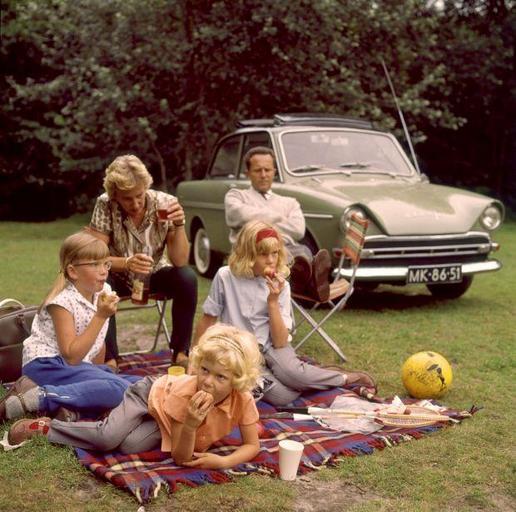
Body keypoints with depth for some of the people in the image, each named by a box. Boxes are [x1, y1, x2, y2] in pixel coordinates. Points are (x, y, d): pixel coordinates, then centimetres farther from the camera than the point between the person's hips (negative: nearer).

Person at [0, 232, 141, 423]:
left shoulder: (104, 292, 7)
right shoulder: (63, 301, -14)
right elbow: (71, 356, -22)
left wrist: (98, 373, 20)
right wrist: (101, 316, -23)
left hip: (79, 365, 9)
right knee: (118, 389, -29)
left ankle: (68, 405, -19)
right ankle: (38, 398, -26)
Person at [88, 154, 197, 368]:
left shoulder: (165, 203, -19)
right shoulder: (105, 205, -21)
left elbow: (180, 261, -21)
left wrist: (179, 225, -38)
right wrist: (127, 262, -43)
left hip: (154, 275, 1)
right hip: (119, 277, -1)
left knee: (187, 278, -27)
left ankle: (180, 352, -13)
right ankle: (110, 358, -19)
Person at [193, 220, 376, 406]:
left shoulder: (280, 285, -6)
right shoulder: (225, 277, -10)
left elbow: (280, 342, -12)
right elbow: (208, 320, 2)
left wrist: (273, 301, -22)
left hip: (271, 348, 1)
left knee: (289, 371, -34)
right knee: (282, 396, -30)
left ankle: (348, 378, -9)